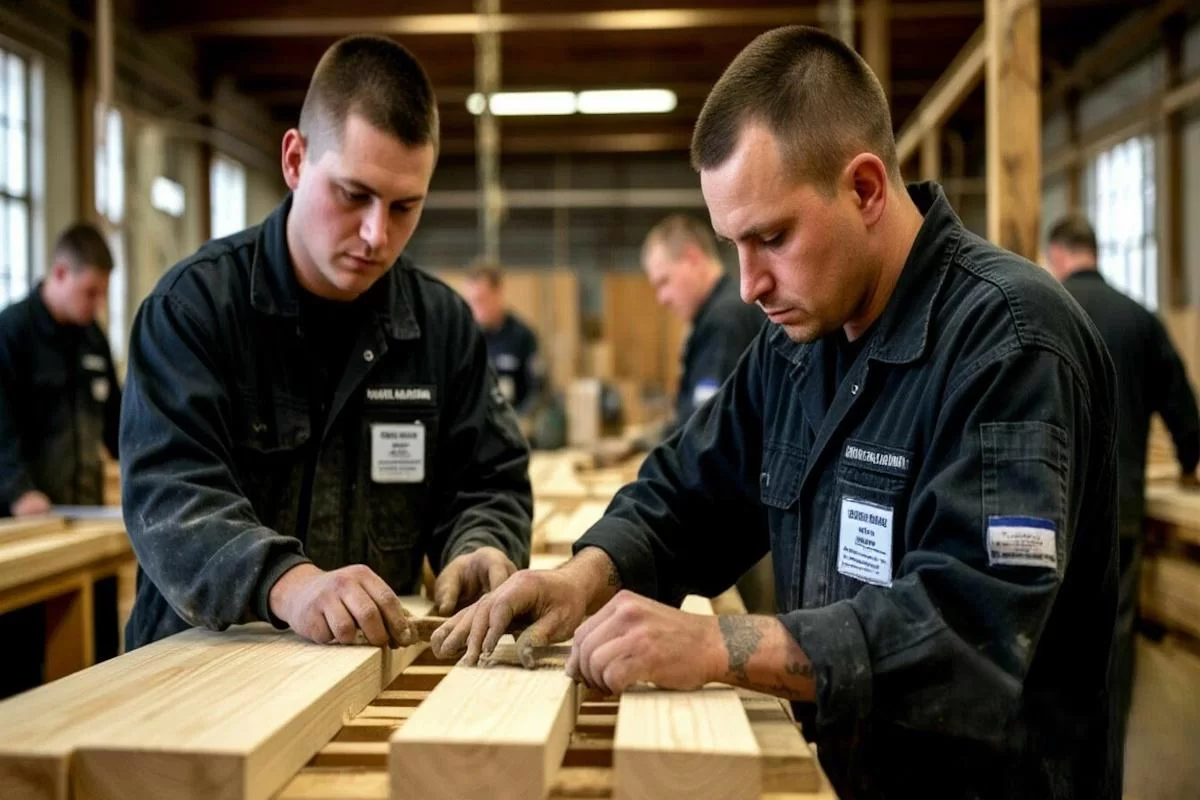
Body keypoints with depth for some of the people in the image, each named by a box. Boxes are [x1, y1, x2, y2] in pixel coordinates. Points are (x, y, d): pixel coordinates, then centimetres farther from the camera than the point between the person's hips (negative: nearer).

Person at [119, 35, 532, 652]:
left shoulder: (443, 322, 4)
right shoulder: (194, 305, -7)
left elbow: (488, 482, 8)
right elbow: (167, 493, -18)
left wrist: (478, 551, -15)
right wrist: (286, 583, -36)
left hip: (379, 656, 4)